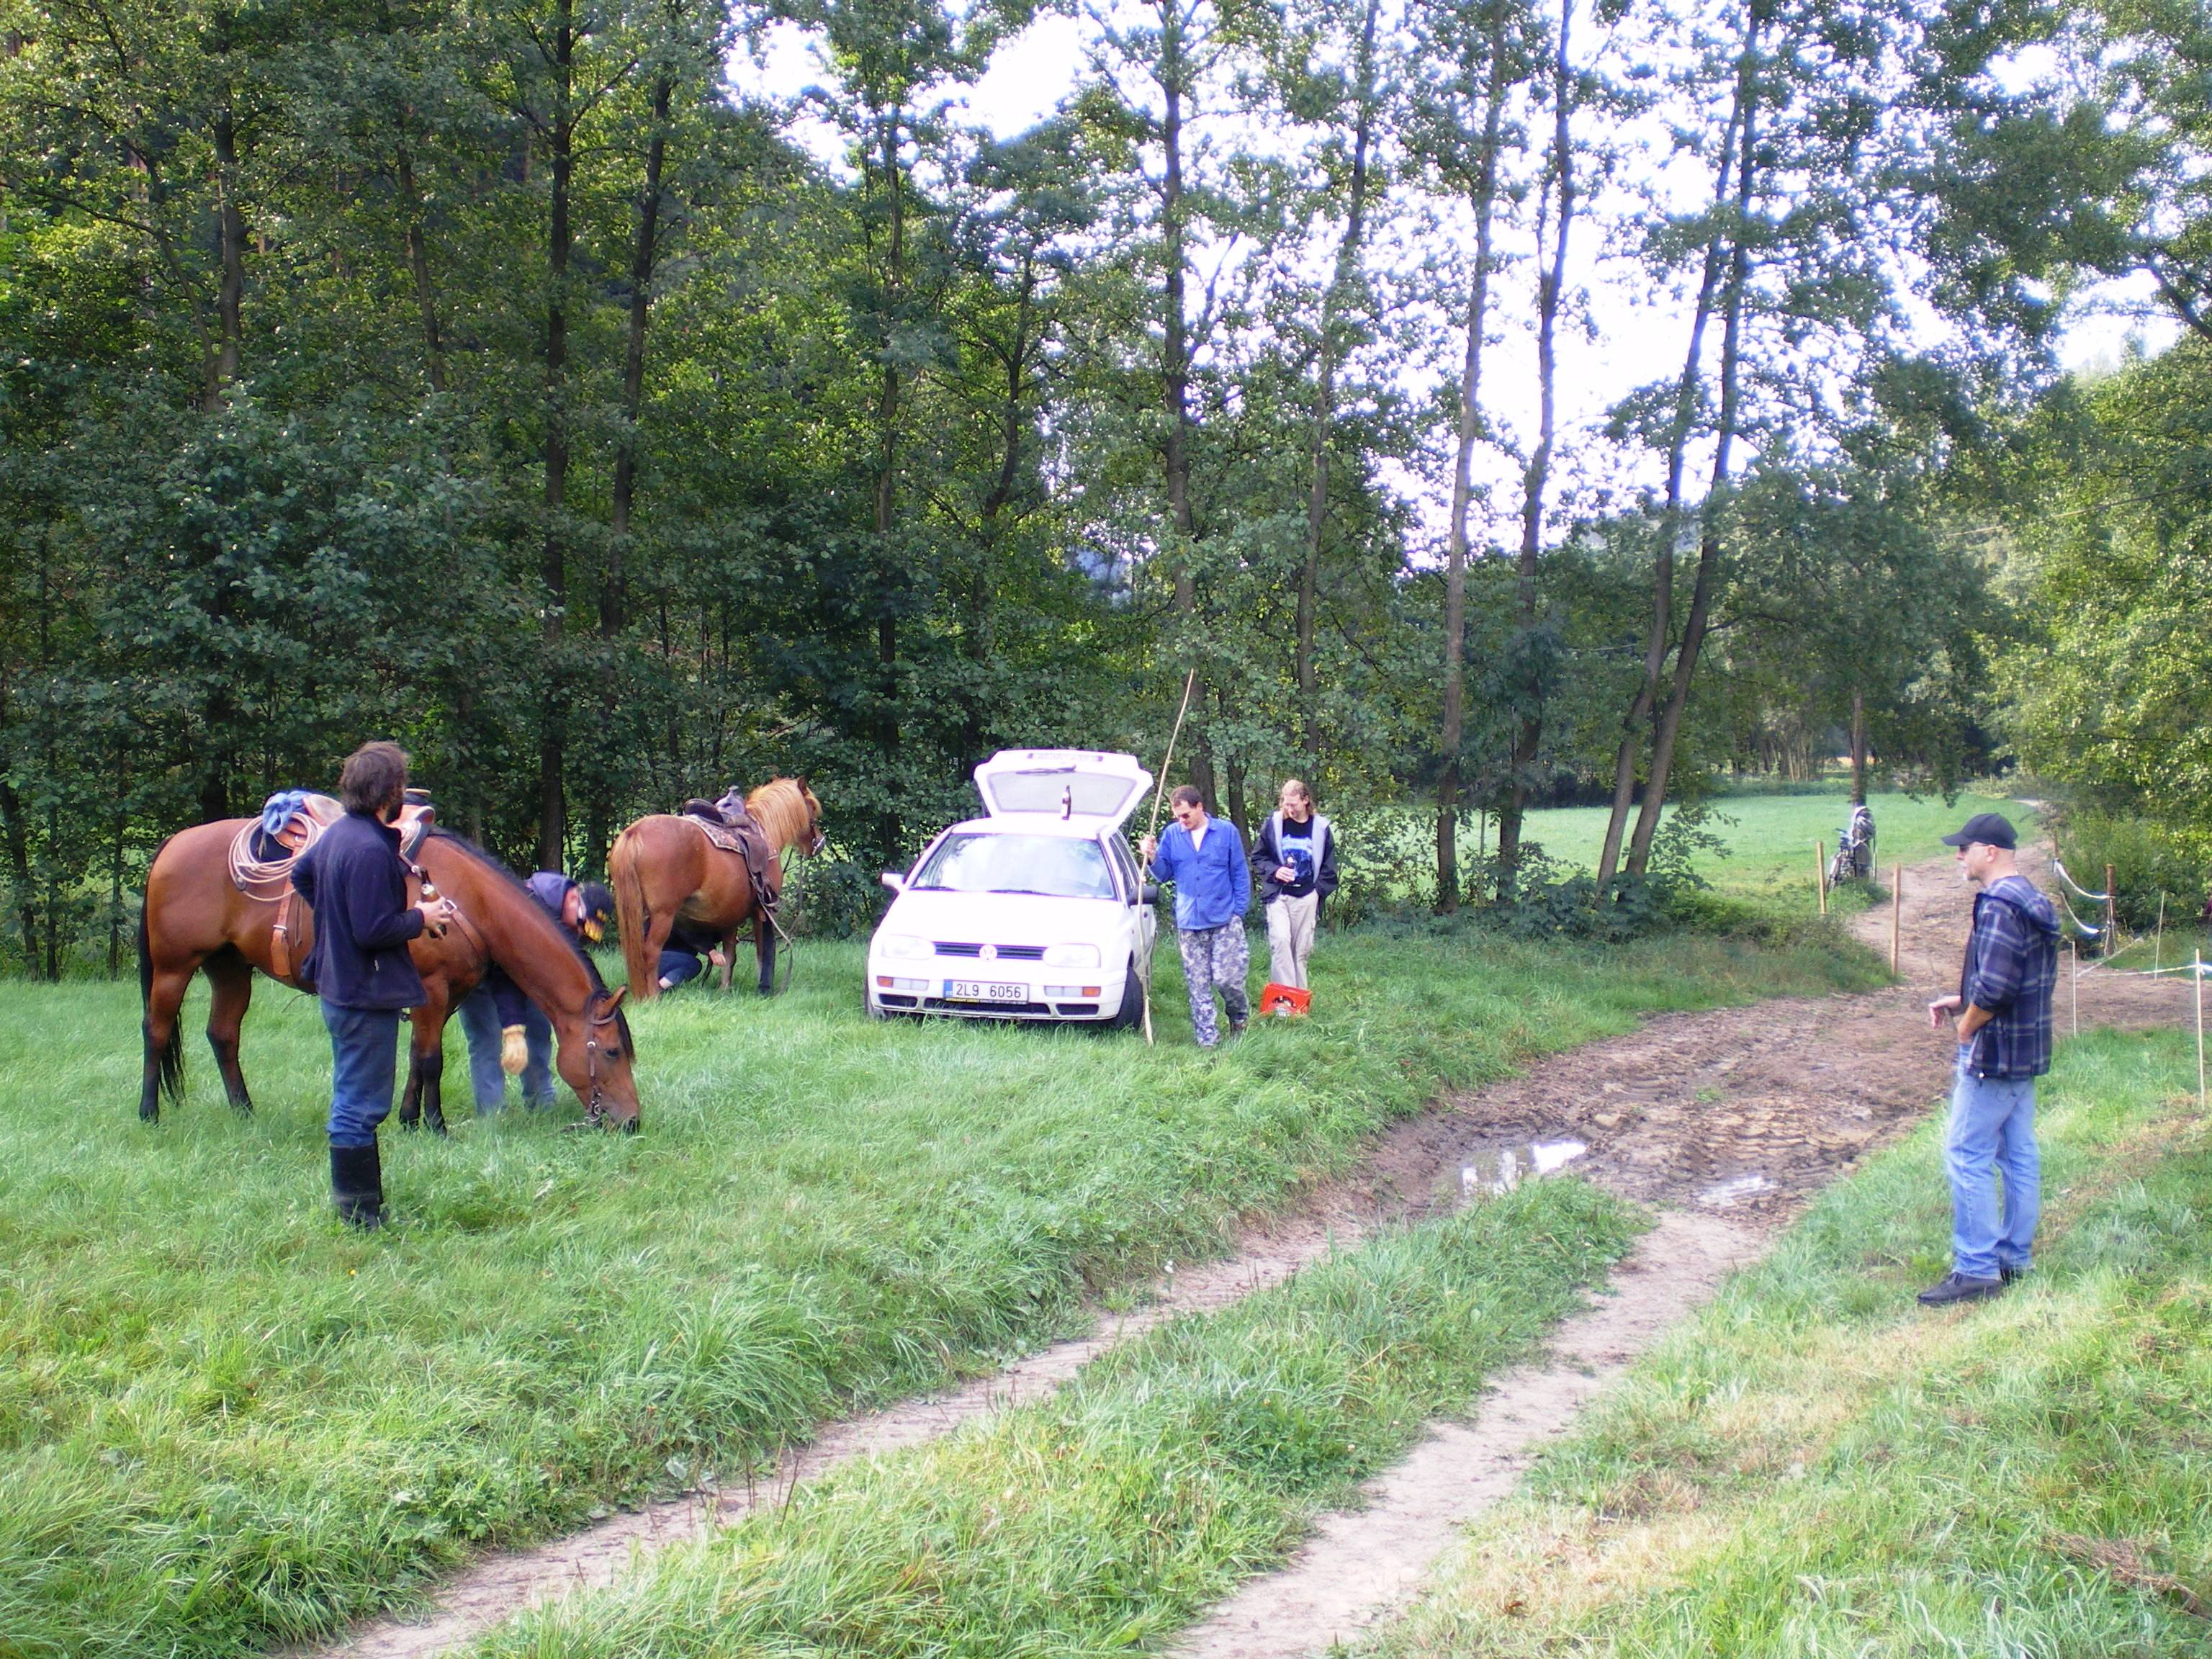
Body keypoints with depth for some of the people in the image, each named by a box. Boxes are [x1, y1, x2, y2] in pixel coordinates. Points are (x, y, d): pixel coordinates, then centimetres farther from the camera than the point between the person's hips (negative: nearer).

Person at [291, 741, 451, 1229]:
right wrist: (421, 917, -11)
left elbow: (301, 874, 25)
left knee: (352, 1100, 19)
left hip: (338, 984, 11)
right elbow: (374, 931, -26)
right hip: (366, 994, -11)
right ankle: (359, 1213, 5)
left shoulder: (339, 833, 6)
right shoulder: (371, 849, -24)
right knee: (361, 1107, -2)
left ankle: (359, 1200, 31)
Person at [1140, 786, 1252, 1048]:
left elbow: (1240, 875, 4)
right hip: (1189, 922, 3)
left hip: (1225, 920, -3)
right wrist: (1153, 858, -12)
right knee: (1198, 985, 5)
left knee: (1226, 978, -8)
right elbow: (1165, 874, 8)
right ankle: (1207, 1038, 12)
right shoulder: (1172, 835, 6)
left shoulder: (1226, 831, 0)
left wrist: (1239, 911, -2)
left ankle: (1239, 1016, 21)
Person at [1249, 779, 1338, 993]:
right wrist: (1274, 871, -11)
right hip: (1279, 895, -1)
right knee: (1280, 940, -19)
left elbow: (1328, 867, 10)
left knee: (1302, 948, 5)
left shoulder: (1321, 827, 1)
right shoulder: (1273, 824, -2)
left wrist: (1319, 889, 1)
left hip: (1307, 897, 2)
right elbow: (1257, 857, 6)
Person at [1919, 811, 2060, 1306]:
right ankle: (2014, 1258, 20)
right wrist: (1961, 1002, 14)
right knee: (2019, 1155, 13)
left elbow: (1993, 987, -27)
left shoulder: (1998, 905, -20)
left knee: (1967, 1155, -6)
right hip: (2028, 1052, 10)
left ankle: (1977, 1268, -4)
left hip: (1993, 1051, -10)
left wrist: (1967, 1027, -11)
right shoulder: (2034, 902, 12)